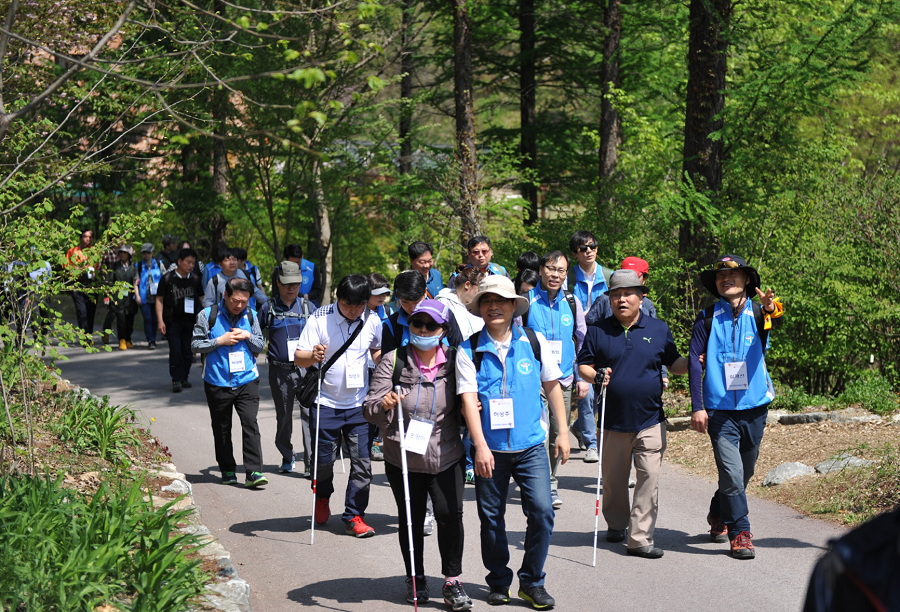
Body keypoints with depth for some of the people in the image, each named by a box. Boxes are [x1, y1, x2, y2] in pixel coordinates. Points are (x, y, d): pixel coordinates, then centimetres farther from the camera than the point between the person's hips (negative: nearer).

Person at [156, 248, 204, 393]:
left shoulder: (195, 279, 5)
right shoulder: (168, 278, -5)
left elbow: (202, 298, 14)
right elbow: (159, 299, -2)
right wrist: (160, 321, -9)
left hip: (189, 320, 3)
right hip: (172, 321, -3)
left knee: (187, 350, 4)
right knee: (175, 350, -10)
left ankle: (184, 378, 17)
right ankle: (176, 380, -6)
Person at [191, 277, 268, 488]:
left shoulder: (250, 316, 5)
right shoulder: (208, 315, -4)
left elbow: (261, 345, 12)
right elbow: (196, 344, -3)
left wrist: (248, 336, -8)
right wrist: (220, 341, -14)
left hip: (246, 381, 1)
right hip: (217, 383, -1)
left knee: (250, 423, -12)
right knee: (221, 429, 8)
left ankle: (253, 472, -12)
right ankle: (227, 470, 23)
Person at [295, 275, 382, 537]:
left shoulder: (372, 322, -2)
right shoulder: (319, 319, -10)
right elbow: (298, 358, -13)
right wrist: (313, 356, -34)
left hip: (360, 403, 2)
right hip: (326, 402, -2)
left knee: (362, 462, -4)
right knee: (323, 459, 8)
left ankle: (354, 517, 6)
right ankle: (322, 498, 39)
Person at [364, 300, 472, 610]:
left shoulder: (453, 362, 0)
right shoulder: (393, 361, -4)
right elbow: (371, 409, -4)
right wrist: (384, 406, -27)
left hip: (446, 457, 0)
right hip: (403, 458, 0)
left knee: (450, 515, -8)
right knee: (410, 519, 9)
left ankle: (452, 582, 3)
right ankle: (415, 579, 26)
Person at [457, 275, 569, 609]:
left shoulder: (534, 342, 2)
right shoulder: (469, 351, -3)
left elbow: (552, 385, 11)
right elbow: (468, 398, -10)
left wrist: (563, 431, 8)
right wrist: (480, 446, -18)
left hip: (530, 446, 1)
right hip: (490, 449, 0)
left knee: (542, 512, -9)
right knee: (491, 518, 6)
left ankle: (532, 582, 7)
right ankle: (499, 582, 24)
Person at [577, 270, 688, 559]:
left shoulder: (658, 329, 7)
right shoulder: (598, 331, 4)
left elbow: (674, 362, 13)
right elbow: (583, 365, 6)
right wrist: (596, 376, -16)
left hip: (650, 420, 0)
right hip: (613, 421, 0)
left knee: (649, 477, -7)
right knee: (614, 478, 11)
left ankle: (640, 537, -4)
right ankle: (616, 524, 34)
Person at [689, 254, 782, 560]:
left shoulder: (758, 313, 0)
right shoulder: (708, 318, 1)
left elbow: (774, 319, -25)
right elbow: (694, 361, -2)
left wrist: (771, 309, -50)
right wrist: (697, 406, -10)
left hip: (754, 408, 2)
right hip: (719, 410, -2)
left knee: (744, 472, 16)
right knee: (732, 474, -11)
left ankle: (718, 515, 39)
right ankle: (740, 534, 0)